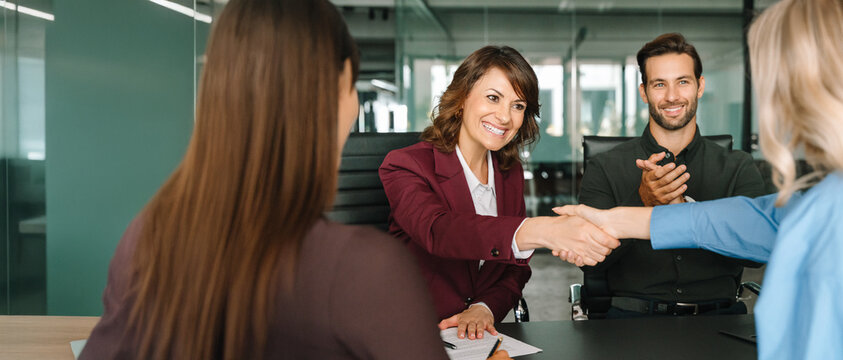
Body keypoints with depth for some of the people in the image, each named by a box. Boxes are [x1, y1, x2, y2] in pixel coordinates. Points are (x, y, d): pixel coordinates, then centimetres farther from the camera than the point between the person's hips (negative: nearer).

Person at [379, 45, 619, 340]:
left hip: (478, 336, 4)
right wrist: (543, 231, -42)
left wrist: (486, 308, -9)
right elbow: (437, 231, -29)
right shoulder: (405, 166, -9)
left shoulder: (510, 174, 10)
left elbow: (516, 267, 13)